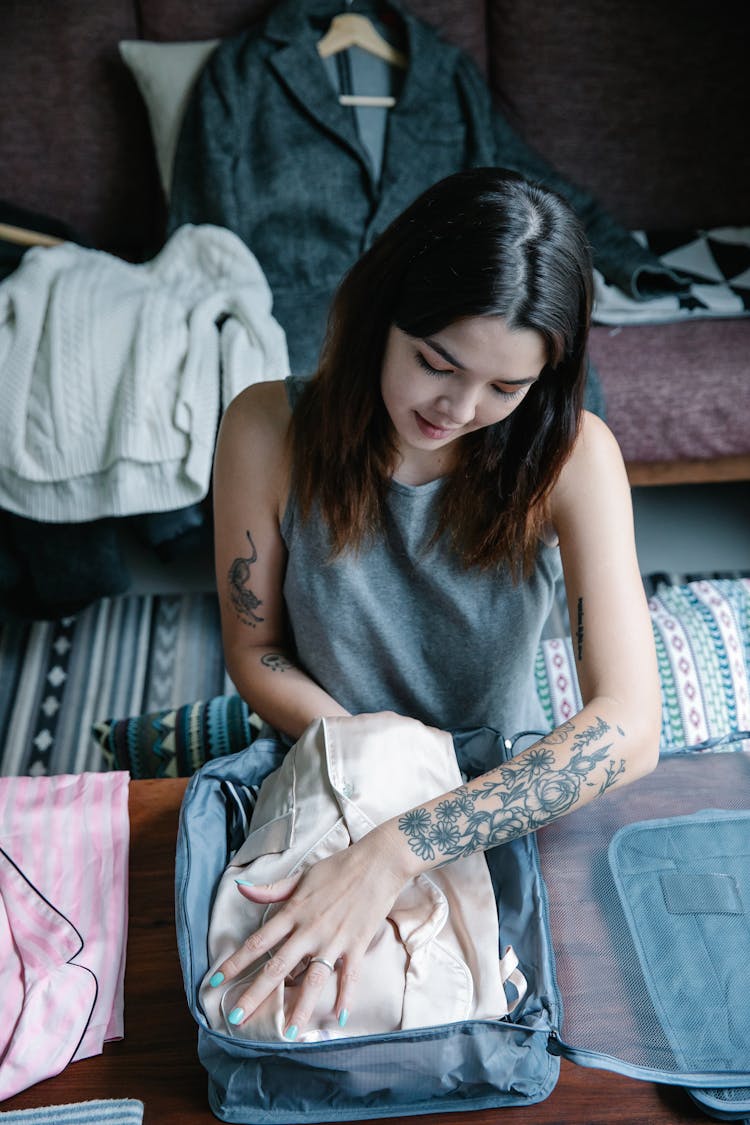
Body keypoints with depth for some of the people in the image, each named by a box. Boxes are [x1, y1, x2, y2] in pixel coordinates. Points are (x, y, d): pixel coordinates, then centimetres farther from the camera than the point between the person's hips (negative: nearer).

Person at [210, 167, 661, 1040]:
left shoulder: (572, 455, -21)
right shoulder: (269, 428, -18)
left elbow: (628, 730, -30)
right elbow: (255, 656, -7)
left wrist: (395, 853, -39)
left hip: (504, 793, 0)